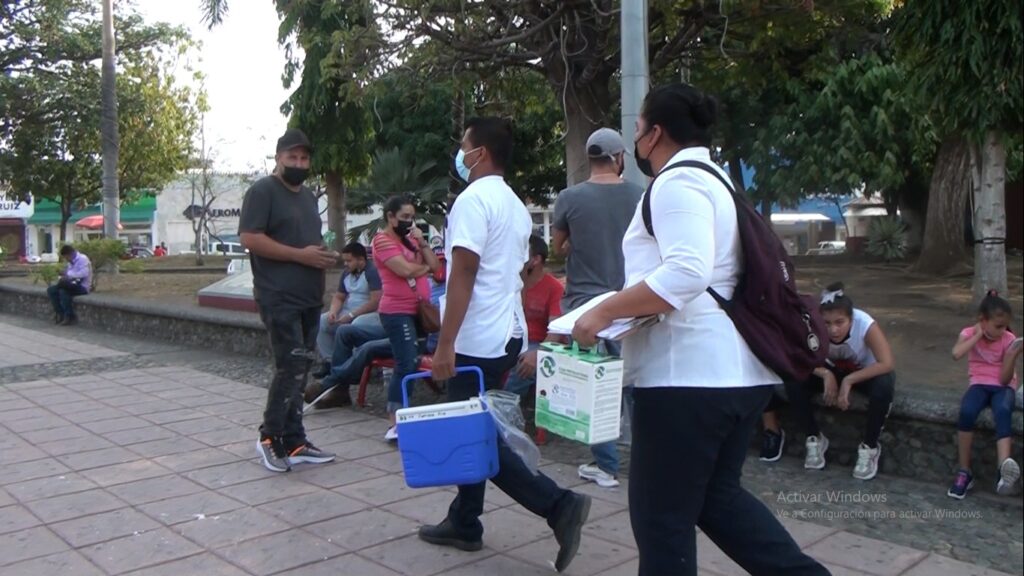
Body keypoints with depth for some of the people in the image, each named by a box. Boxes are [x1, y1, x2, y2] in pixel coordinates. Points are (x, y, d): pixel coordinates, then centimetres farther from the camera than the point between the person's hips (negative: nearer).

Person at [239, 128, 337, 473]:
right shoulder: (262, 191, -6)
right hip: (280, 298, -8)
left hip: (309, 298, 8)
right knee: (292, 368, -11)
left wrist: (323, 256, 10)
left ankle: (293, 441, 17)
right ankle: (270, 437, 6)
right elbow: (250, 238, -16)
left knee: (299, 370, 10)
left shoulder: (308, 196, 20)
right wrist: (301, 255, -18)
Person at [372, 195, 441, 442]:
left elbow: (435, 266, 10)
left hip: (416, 310, 8)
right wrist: (425, 267, 0)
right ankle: (395, 424, -11)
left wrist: (422, 242, -1)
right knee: (407, 365, -14)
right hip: (397, 312, -8)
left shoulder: (410, 239, 18)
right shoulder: (382, 240, -7)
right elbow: (405, 269, -19)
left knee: (406, 365, 10)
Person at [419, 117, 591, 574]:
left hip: (477, 340, -9)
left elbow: (463, 275, -21)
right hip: (506, 334, 9)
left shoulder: (473, 199, -14)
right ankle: (464, 524, 24)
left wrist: (445, 344, -21)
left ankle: (558, 505, -7)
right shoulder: (516, 206, 14)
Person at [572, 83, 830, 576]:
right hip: (738, 368, 10)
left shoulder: (676, 182, -12)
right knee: (717, 495, 22)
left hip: (689, 372, -10)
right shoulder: (717, 179, 19)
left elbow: (686, 273, -27)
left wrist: (604, 312, -21)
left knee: (661, 514, 3)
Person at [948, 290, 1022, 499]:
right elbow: (956, 354, -26)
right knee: (966, 411, -33)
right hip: (979, 384, 0)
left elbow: (1005, 379, -9)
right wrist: (978, 335, -17)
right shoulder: (970, 333, -2)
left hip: (1003, 386, 0)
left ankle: (1005, 467, -54)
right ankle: (964, 472, -22)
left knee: (1003, 411, -37)